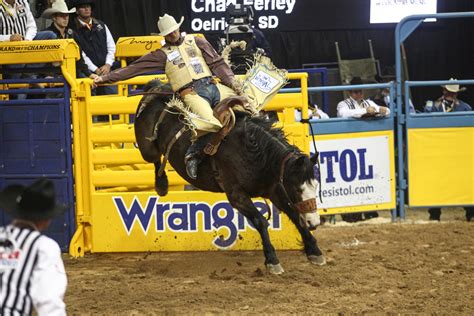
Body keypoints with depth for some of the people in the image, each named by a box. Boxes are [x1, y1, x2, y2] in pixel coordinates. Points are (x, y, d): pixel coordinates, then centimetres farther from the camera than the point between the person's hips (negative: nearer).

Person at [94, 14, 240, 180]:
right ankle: (193, 155, -13)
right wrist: (105, 78, 8)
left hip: (213, 86, 4)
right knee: (211, 123, -32)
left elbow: (217, 63, 18)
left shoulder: (196, 42, 19)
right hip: (192, 93, -4)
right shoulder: (163, 54, 12)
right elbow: (134, 68, 11)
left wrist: (231, 80, 2)